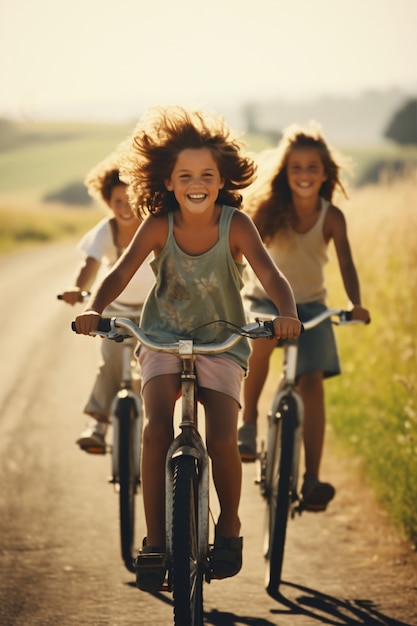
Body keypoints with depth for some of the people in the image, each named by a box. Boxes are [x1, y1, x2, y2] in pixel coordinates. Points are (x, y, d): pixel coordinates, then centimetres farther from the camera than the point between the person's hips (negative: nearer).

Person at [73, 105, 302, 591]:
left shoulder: (235, 225, -14)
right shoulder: (159, 226, -11)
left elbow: (271, 276, -23)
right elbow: (122, 272, -18)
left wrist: (286, 313, -44)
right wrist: (93, 309, -38)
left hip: (222, 343, -1)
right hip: (163, 336, 1)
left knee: (222, 440, -18)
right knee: (157, 427, -24)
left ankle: (229, 526, 11)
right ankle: (154, 542, -13)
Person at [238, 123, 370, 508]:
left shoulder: (331, 217, -11)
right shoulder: (268, 210, -14)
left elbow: (346, 263, -20)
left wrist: (356, 304, -38)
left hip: (310, 306, 1)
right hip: (265, 300, -1)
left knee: (312, 380, -14)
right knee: (260, 339, -33)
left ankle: (312, 478, -12)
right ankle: (248, 421, -10)